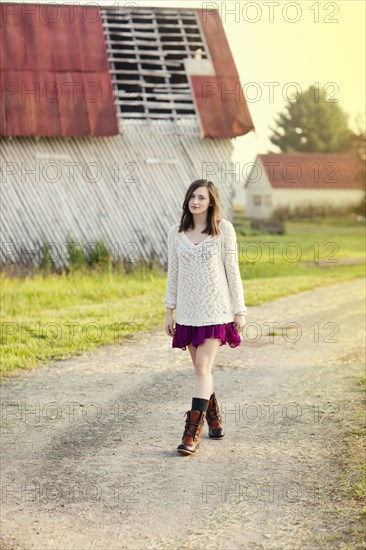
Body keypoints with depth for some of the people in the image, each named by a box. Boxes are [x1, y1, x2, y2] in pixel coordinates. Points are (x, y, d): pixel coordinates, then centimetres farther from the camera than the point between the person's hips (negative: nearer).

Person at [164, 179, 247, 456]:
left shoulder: (224, 229, -4)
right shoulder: (176, 232, 6)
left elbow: (232, 270, -1)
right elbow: (173, 272, 11)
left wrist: (240, 310, -2)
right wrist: (169, 310, 9)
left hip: (215, 309, -4)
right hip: (188, 311, 4)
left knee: (202, 367, -12)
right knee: (201, 368, 12)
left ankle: (192, 433, -13)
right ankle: (214, 418, 33)